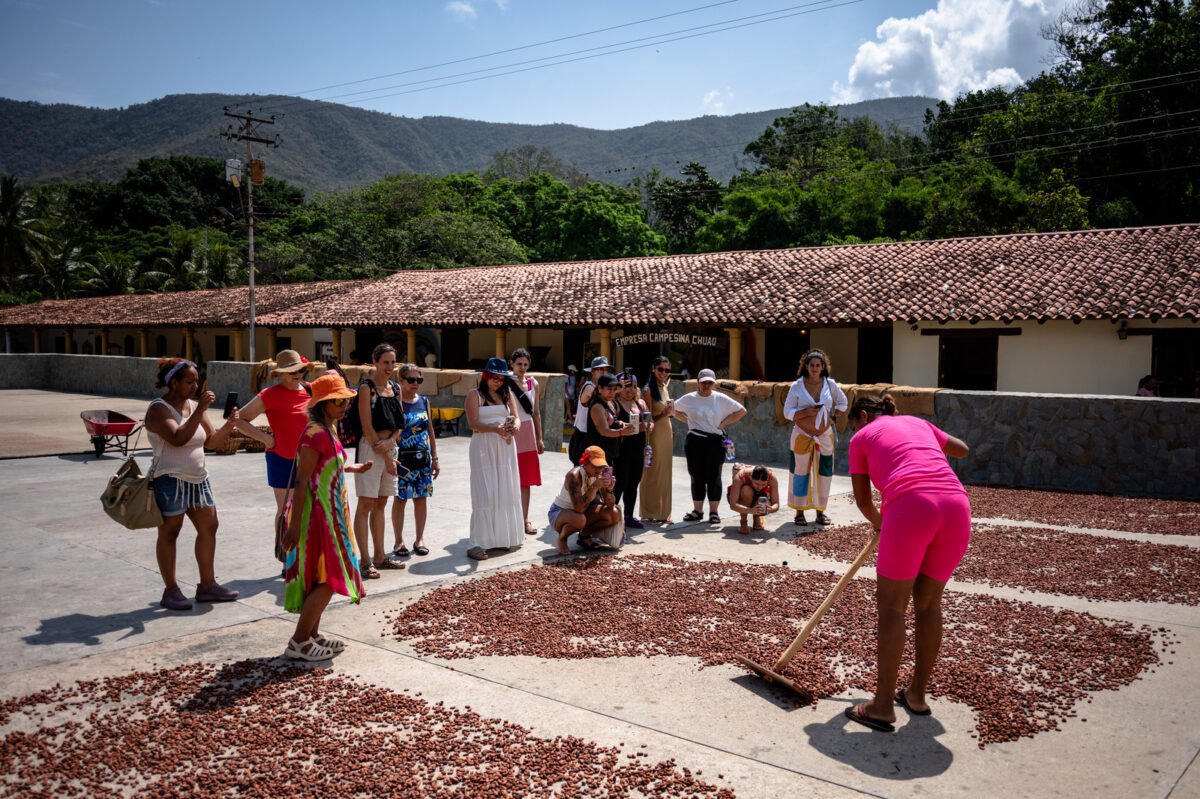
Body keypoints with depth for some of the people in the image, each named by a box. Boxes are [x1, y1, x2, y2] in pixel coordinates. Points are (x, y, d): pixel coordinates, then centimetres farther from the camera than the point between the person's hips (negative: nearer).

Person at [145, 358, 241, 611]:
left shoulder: (194, 405, 9)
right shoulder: (158, 409, -12)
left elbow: (211, 441, 10)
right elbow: (178, 438, -28)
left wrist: (229, 425, -7)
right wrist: (200, 410, -29)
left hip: (198, 479, 8)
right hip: (170, 481, -8)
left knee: (209, 527, 7)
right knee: (169, 533, 2)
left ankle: (207, 585, 17)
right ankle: (170, 591, 10)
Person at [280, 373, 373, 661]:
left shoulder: (328, 430, 9)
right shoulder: (316, 434, -19)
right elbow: (302, 481, -22)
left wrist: (352, 468, 35)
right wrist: (294, 526, -23)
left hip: (329, 513, 10)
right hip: (316, 515, -10)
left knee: (322, 578, 15)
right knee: (327, 580, -5)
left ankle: (312, 635, 25)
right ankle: (298, 642, 4)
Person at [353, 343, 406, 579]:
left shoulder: (395, 388, 12)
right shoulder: (367, 387, -7)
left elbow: (398, 425, 12)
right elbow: (367, 426, -11)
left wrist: (389, 443, -9)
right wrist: (385, 455, -12)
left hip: (390, 447, 7)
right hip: (371, 448, -7)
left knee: (380, 504, 12)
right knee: (366, 504, -4)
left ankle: (379, 556, 18)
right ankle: (365, 561, -2)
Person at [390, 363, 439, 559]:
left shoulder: (424, 401, 9)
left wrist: (435, 458, 12)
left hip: (423, 457, 5)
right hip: (402, 458, -5)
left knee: (421, 497, 9)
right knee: (400, 498, 3)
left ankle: (419, 539, 20)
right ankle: (399, 541, 13)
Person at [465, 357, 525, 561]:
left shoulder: (507, 395, 13)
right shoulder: (475, 396, -2)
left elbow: (516, 418, 5)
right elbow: (473, 424, -12)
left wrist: (515, 426, -19)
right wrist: (496, 428, -28)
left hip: (505, 447, 5)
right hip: (484, 448, -5)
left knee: (507, 493, 7)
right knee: (485, 495, -9)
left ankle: (504, 537, 17)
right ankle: (477, 544, -7)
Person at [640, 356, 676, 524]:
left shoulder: (665, 387, 12)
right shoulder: (648, 390, -12)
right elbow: (648, 419, -13)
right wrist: (663, 413, -26)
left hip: (666, 433, 8)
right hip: (654, 435, -8)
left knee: (664, 474, 11)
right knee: (652, 474, -1)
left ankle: (663, 513, 18)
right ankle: (650, 513, 8)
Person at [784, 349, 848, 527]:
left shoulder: (830, 384, 2)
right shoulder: (797, 386, -5)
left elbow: (842, 401, 18)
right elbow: (787, 411, -5)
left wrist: (833, 417, 5)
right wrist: (805, 412, -20)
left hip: (825, 436, 2)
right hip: (802, 436, -2)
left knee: (824, 473, 4)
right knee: (800, 473, 0)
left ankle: (820, 510, 16)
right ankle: (799, 512, 8)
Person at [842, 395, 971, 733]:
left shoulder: (861, 437, 19)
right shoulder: (917, 422, 30)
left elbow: (863, 499, 23)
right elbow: (961, 450, 43)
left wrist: (879, 523, 41)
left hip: (911, 505, -5)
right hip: (956, 505, 5)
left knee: (891, 607, 3)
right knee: (928, 604, 17)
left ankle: (883, 706, 6)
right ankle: (917, 694, 28)